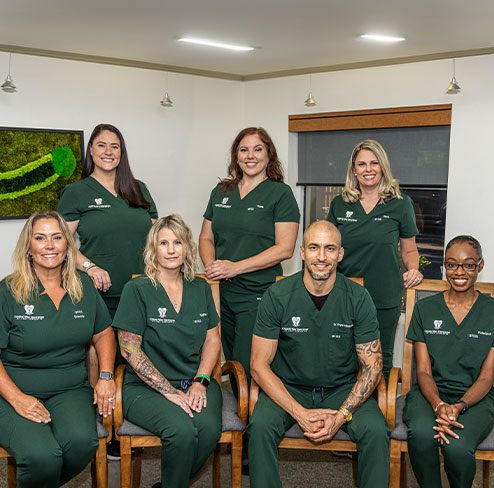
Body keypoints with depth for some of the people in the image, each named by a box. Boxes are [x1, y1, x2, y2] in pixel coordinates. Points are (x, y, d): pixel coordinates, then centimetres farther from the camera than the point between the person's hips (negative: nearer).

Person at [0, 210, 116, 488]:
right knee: (41, 455, -31)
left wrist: (106, 377, 3)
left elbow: (103, 333, 18)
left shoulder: (84, 286, 8)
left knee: (82, 441, -28)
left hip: (71, 391, 3)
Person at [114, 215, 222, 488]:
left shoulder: (200, 289, 11)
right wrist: (170, 392, -13)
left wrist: (200, 382, -4)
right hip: (146, 387, -4)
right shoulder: (137, 290, -3)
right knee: (182, 430, -32)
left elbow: (213, 339, 13)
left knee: (209, 427, -27)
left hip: (195, 382, 4)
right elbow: (130, 351, -7)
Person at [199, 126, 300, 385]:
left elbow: (284, 249, -11)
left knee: (247, 368, -8)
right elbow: (206, 237, 18)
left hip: (258, 294, -5)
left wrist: (236, 267, -17)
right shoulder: (221, 192, 14)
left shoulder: (280, 193, -3)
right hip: (221, 293, 5)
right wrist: (211, 265, -5)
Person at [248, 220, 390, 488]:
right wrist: (299, 413, -19)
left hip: (343, 389, 1)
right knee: (260, 426, -29)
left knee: (376, 431, -26)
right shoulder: (277, 296, -10)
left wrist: (341, 416, -17)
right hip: (288, 388, 0)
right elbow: (259, 365, -8)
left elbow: (372, 366, -4)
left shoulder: (358, 298, -7)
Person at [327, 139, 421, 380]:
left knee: (381, 360, 9)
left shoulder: (400, 204, 2)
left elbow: (409, 250, 10)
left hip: (384, 299, -1)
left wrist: (412, 269, -9)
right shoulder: (339, 204, 7)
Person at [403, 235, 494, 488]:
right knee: (421, 433, -33)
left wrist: (458, 407, -18)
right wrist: (438, 405, -18)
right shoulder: (425, 309, 7)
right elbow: (423, 371, 3)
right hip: (430, 393, 1)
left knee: (457, 446, -32)